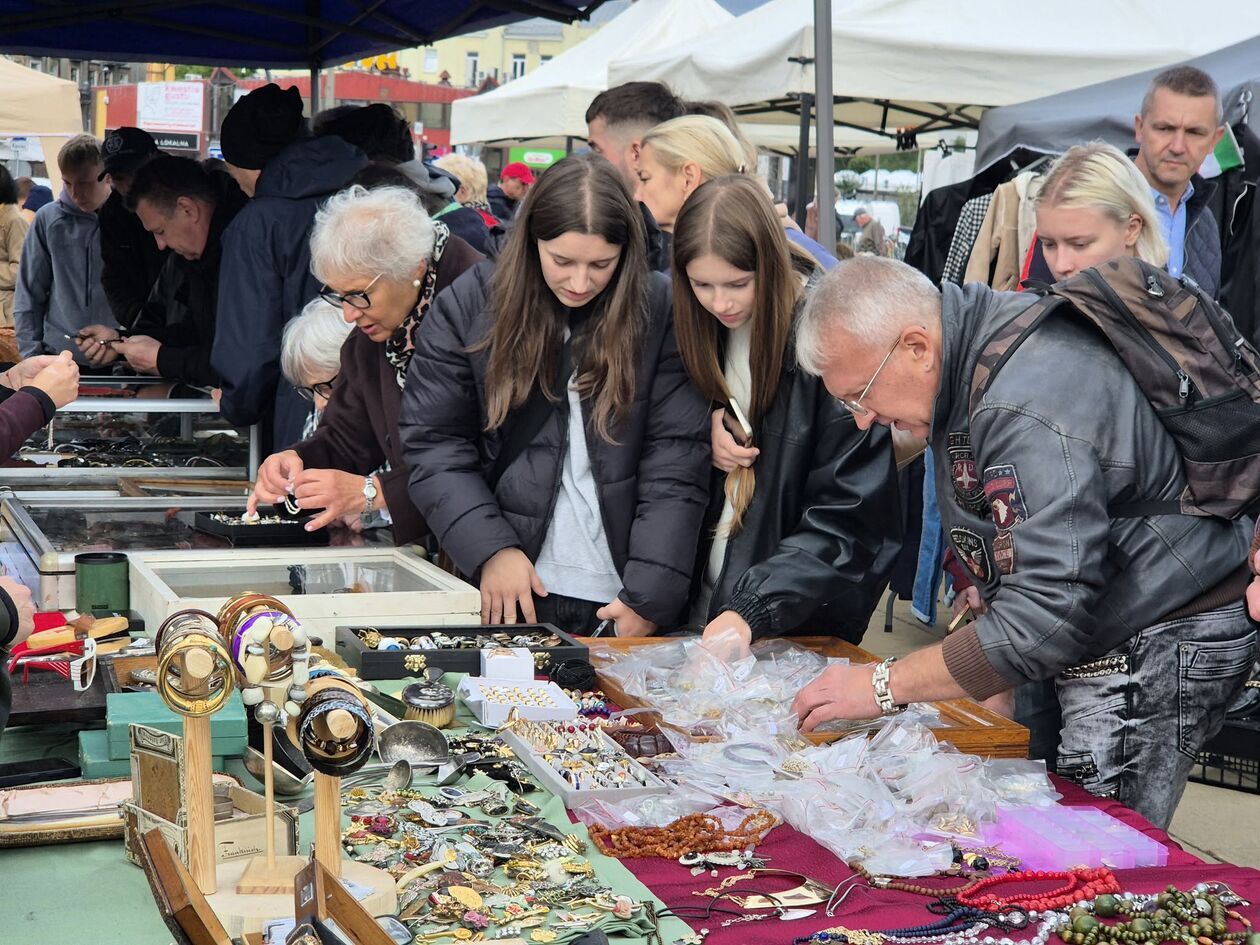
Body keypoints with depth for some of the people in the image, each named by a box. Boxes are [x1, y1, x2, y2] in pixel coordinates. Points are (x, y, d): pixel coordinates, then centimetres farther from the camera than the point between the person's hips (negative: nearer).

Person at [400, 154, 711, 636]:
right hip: (504, 594, 1)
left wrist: (650, 595, -14)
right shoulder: (467, 306, -2)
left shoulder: (661, 312, -5)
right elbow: (432, 444, -2)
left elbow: (676, 465, -7)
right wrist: (491, 550, -14)